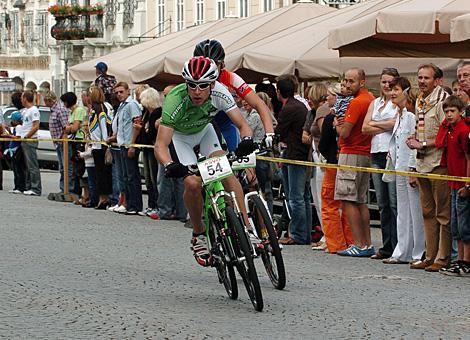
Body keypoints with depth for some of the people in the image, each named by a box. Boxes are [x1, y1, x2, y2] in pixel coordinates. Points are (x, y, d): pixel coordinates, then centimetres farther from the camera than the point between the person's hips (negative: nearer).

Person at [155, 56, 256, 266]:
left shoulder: (219, 92, -30)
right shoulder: (175, 100, -39)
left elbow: (242, 125, -29)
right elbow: (161, 144, -41)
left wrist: (246, 141, -52)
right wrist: (170, 166, -61)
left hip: (204, 129, 2)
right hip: (180, 135, -2)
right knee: (192, 183, -22)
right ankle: (198, 236, 0)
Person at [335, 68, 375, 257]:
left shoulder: (356, 102, -16)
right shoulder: (372, 100, 13)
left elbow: (344, 133, -18)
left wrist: (337, 123, 5)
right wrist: (343, 122, -1)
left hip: (352, 154, -10)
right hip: (366, 154, 10)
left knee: (348, 200, -8)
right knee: (361, 201, 14)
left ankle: (360, 245, -11)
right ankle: (367, 244, 15)